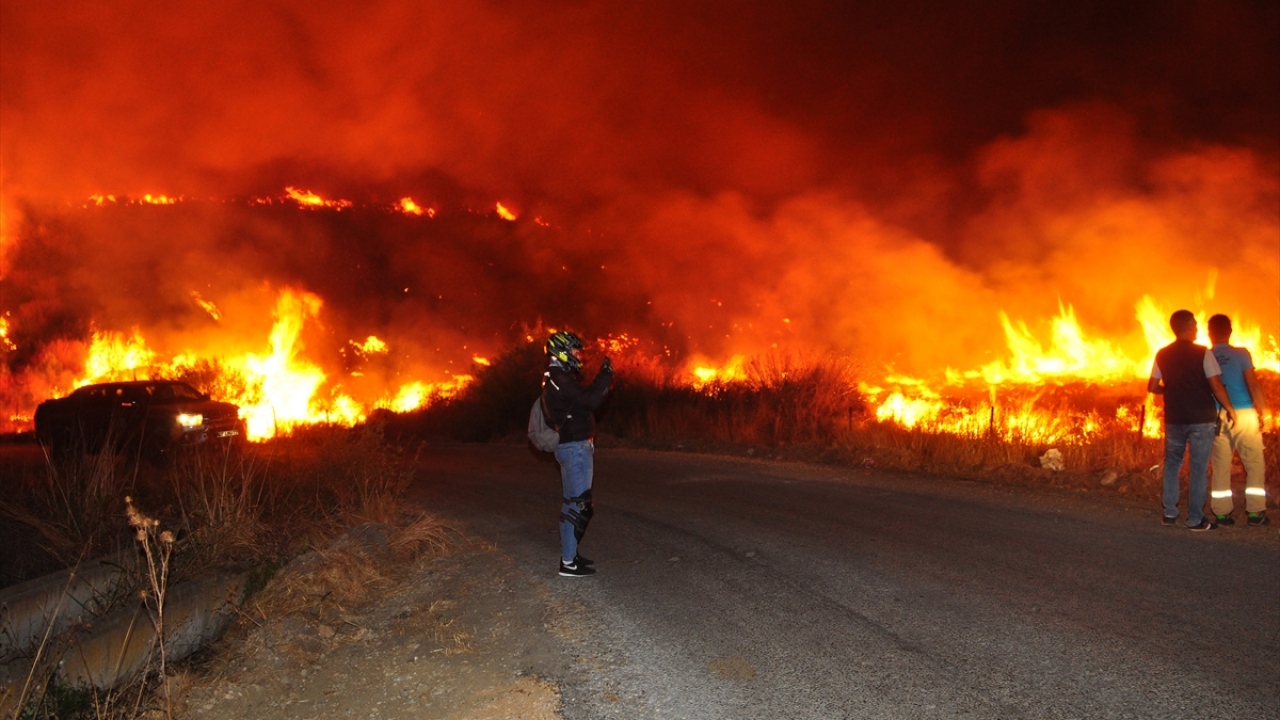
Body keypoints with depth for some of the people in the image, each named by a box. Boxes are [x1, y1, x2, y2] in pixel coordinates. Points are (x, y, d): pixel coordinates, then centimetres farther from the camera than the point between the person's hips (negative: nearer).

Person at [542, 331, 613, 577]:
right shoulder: (559, 378, -17)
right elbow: (590, 400, -25)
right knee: (578, 504, -9)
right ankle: (568, 562, -7)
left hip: (573, 446, 11)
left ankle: (569, 553, 26)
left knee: (573, 502, 17)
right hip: (575, 447, -11)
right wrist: (605, 374, -16)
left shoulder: (557, 378, 17)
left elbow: (584, 401, 18)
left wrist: (603, 382, 11)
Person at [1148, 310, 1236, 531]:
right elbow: (1216, 386, -13)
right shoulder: (1202, 353, -10)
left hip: (1174, 418, 4)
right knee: (1199, 469, 2)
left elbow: (1153, 387, 3)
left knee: (1172, 464, 15)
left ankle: (1170, 513, 15)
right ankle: (1196, 519, 4)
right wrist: (1230, 410, 0)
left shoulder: (1162, 355, 3)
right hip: (1201, 418, -3)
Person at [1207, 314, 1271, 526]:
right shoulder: (1240, 354, -5)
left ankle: (1222, 513, 8)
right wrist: (1264, 413, -2)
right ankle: (1255, 512, 5)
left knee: (1221, 467, 7)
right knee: (1255, 465, 7)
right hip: (1244, 414, -2)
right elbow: (1253, 386, -9)